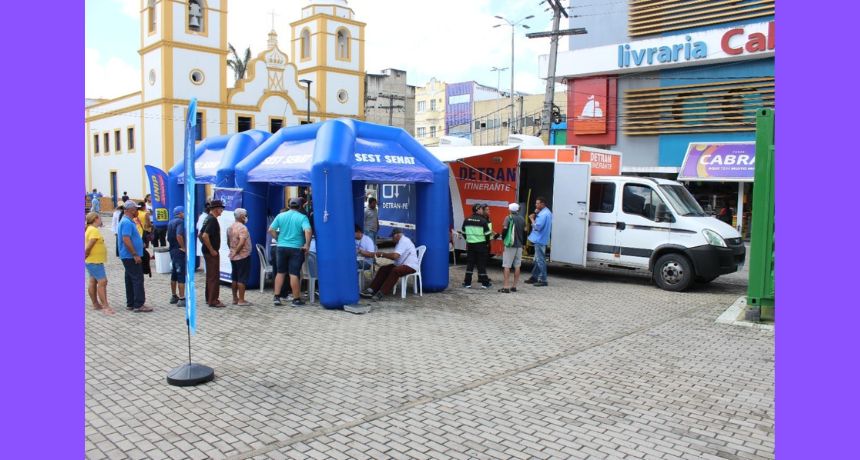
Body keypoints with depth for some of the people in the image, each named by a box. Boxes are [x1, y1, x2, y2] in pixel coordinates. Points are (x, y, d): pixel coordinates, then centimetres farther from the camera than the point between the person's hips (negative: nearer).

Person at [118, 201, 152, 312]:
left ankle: (130, 304, 18)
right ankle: (138, 305, -8)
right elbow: (126, 240, -25)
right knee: (138, 280, -9)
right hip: (131, 257, -11)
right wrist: (135, 255, -24)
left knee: (130, 280, 13)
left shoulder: (128, 221, 16)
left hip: (130, 257, 11)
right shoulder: (127, 222, -17)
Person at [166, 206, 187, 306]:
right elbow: (179, 236, -29)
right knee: (181, 275, -7)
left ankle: (174, 296, 26)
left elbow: (168, 238, 21)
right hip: (180, 251, -10)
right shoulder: (180, 222, -14)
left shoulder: (170, 223, 14)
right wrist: (184, 248, -21)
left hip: (172, 250, 10)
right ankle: (181, 299, -6)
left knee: (174, 274, 17)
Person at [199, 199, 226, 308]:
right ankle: (213, 301, -2)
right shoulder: (212, 220, -18)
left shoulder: (208, 218, 12)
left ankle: (209, 298, 24)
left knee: (210, 275, 16)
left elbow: (200, 235, 19)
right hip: (212, 252, -10)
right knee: (214, 276, -5)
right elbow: (205, 236, -28)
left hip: (207, 251, 10)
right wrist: (212, 250, -20)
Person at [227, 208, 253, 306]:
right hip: (243, 256, -8)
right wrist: (236, 252, -15)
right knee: (242, 279, -4)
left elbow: (228, 242, 17)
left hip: (233, 257, 9)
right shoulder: (242, 228, -17)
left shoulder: (230, 227, 10)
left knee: (234, 278, 14)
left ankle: (235, 298, 20)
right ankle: (241, 300, -3)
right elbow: (242, 243, -26)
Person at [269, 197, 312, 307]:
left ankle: (276, 297, 13)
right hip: (296, 248, -3)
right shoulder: (302, 217, -6)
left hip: (282, 247, 4)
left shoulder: (280, 216, 5)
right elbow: (308, 231, -22)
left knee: (280, 272, 13)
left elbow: (270, 230, 2)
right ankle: (296, 299, 6)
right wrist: (307, 245, -13)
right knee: (294, 274, -1)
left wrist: (279, 238, 11)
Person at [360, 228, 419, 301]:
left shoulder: (404, 241, -17)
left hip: (410, 266, -11)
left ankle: (381, 293, -39)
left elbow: (395, 256, -27)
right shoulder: (401, 241, 17)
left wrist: (382, 254, -15)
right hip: (401, 265, 11)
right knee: (383, 269, -3)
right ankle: (371, 290, -12)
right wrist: (383, 255, 3)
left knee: (395, 270, -36)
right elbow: (396, 257, 16)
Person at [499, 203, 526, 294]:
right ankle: (514, 286, 13)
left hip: (510, 245, -5)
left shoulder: (509, 218, -9)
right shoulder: (522, 219, 8)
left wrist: (503, 239, 4)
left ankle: (506, 287, -6)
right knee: (517, 266, 10)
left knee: (507, 266, -3)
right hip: (519, 245, 5)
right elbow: (524, 232, 9)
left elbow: (504, 229, -14)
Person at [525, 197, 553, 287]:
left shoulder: (543, 214, -20)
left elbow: (537, 227, -25)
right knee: (537, 259, 17)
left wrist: (532, 219, -11)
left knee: (540, 260, -5)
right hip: (541, 239, 11)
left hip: (540, 240, -11)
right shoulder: (548, 212, 14)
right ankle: (534, 277, 25)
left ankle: (543, 280, -1)